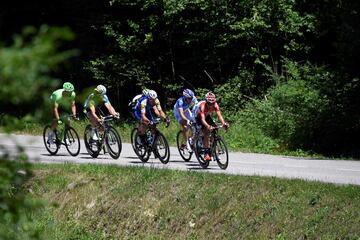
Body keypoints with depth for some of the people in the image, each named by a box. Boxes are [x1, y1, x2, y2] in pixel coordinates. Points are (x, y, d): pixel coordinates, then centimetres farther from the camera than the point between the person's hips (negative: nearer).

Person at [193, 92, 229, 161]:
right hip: (198, 116, -5)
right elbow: (203, 119, -48)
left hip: (206, 115, 5)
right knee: (206, 133, -22)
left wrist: (224, 123, -53)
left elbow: (219, 115, -35)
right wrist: (207, 126, -66)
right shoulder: (203, 106, -40)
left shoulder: (215, 105, -28)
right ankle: (206, 154, -19)